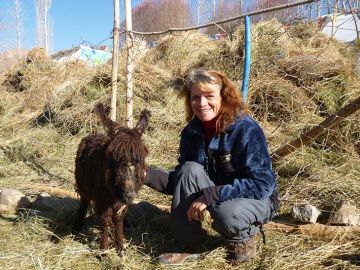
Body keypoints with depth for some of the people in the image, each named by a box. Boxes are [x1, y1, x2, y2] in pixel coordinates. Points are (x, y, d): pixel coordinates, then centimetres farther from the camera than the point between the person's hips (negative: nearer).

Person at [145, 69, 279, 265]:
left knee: (226, 213, -37)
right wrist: (149, 175, -20)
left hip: (258, 198, -5)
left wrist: (210, 195, -33)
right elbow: (182, 180, -2)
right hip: (217, 194, 5)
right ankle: (186, 245, -9)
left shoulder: (247, 130, -24)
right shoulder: (191, 132, -7)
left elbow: (262, 184, -28)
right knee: (189, 169, -22)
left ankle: (243, 239, 0)